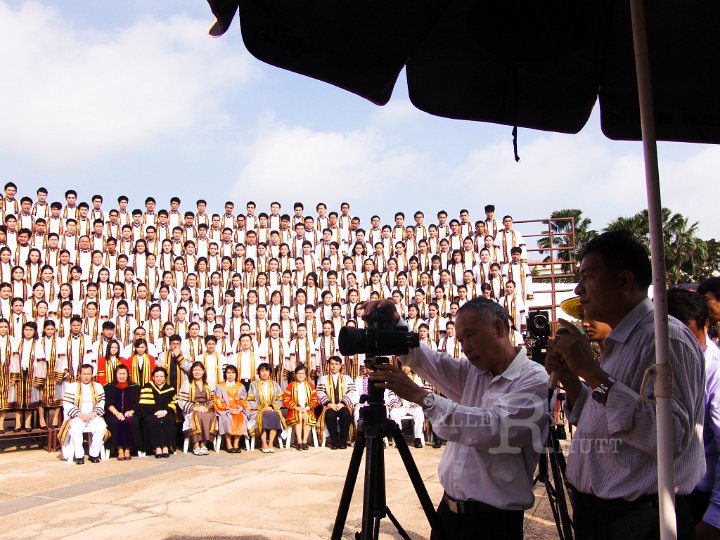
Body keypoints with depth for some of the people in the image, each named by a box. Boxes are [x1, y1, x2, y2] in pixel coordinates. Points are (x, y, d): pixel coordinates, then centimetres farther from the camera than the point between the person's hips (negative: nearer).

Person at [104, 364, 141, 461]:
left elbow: (137, 403, 7)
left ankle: (128, 449, -23)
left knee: (131, 422, -32)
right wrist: (116, 413, -16)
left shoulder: (135, 387, 16)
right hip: (114, 414, 0)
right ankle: (120, 449, -26)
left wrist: (131, 411, -14)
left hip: (130, 414, 0)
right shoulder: (109, 387, 15)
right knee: (115, 422, -32)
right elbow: (108, 403, 1)